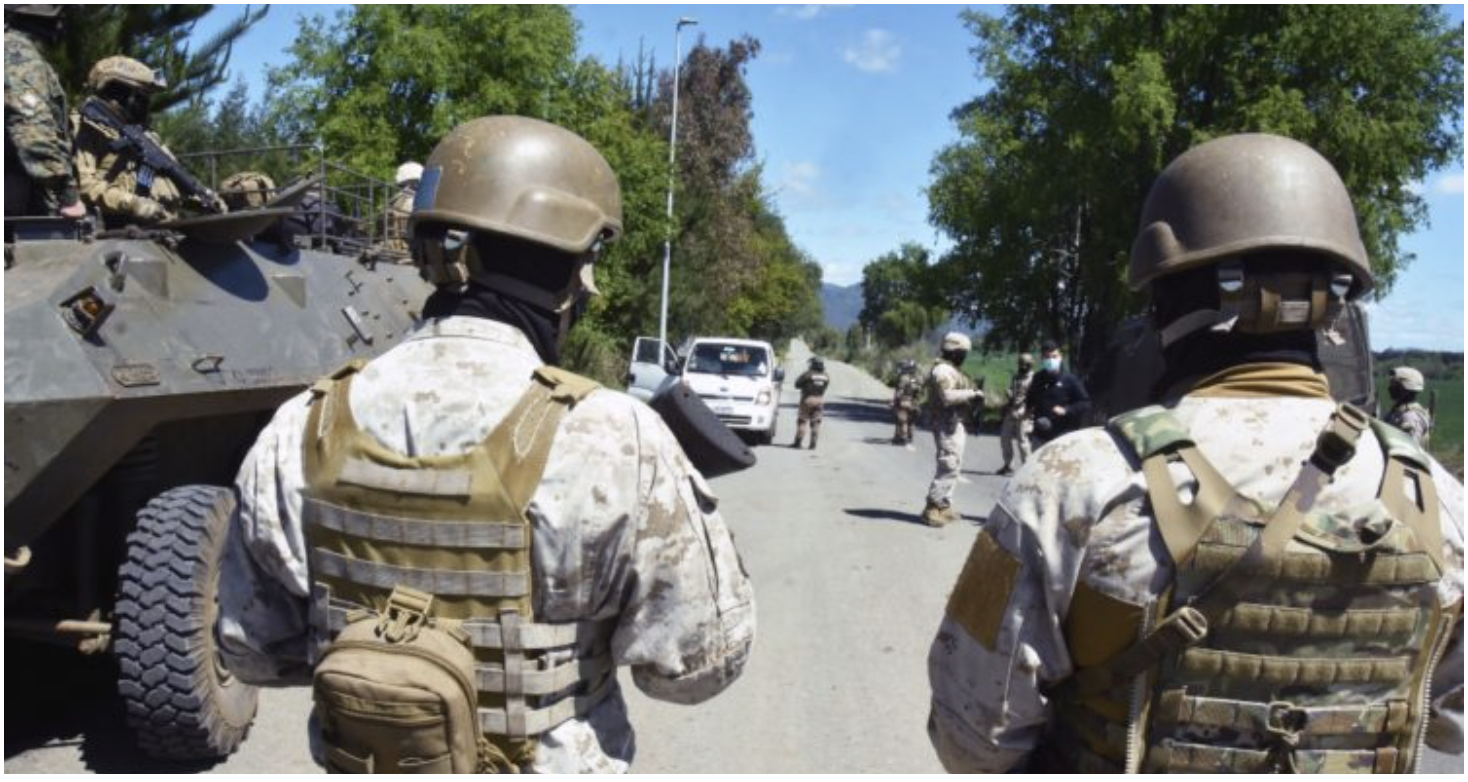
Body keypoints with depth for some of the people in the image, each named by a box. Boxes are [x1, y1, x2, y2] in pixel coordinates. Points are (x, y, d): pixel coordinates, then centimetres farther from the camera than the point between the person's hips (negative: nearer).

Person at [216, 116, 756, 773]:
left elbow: (253, 650, 0)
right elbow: (698, 662, -16)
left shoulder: (301, 434, -12)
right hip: (549, 763, -3)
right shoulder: (613, 443, -25)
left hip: (360, 763, 3)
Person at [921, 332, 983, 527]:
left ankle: (944, 505, 21)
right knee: (949, 465, -13)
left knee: (953, 465, 15)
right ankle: (932, 507, -11)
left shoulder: (952, 369, 19)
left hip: (955, 423, 11)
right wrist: (972, 393, -21)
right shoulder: (943, 369, -15)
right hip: (947, 424, -11)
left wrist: (972, 394, 10)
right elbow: (947, 396, -26)